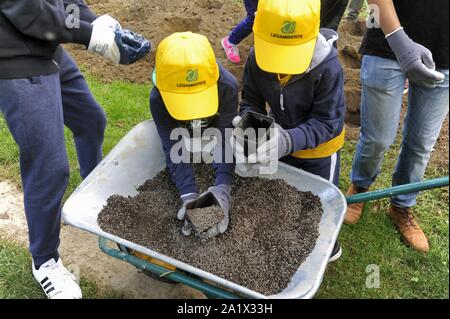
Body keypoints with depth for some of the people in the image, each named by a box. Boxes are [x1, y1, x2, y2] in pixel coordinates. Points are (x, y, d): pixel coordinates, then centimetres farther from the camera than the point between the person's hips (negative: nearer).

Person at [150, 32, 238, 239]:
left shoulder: (227, 86, -40)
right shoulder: (158, 98, -39)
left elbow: (225, 139, -40)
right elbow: (173, 149, -39)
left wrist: (223, 187, -54)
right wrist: (189, 196, -52)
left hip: (214, 136, 0)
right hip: (182, 140, 0)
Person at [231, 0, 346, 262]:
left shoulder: (328, 67, -35)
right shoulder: (257, 58, -23)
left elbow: (327, 122, -32)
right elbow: (252, 101, -14)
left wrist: (290, 140, -49)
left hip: (319, 146, -4)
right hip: (281, 139, 4)